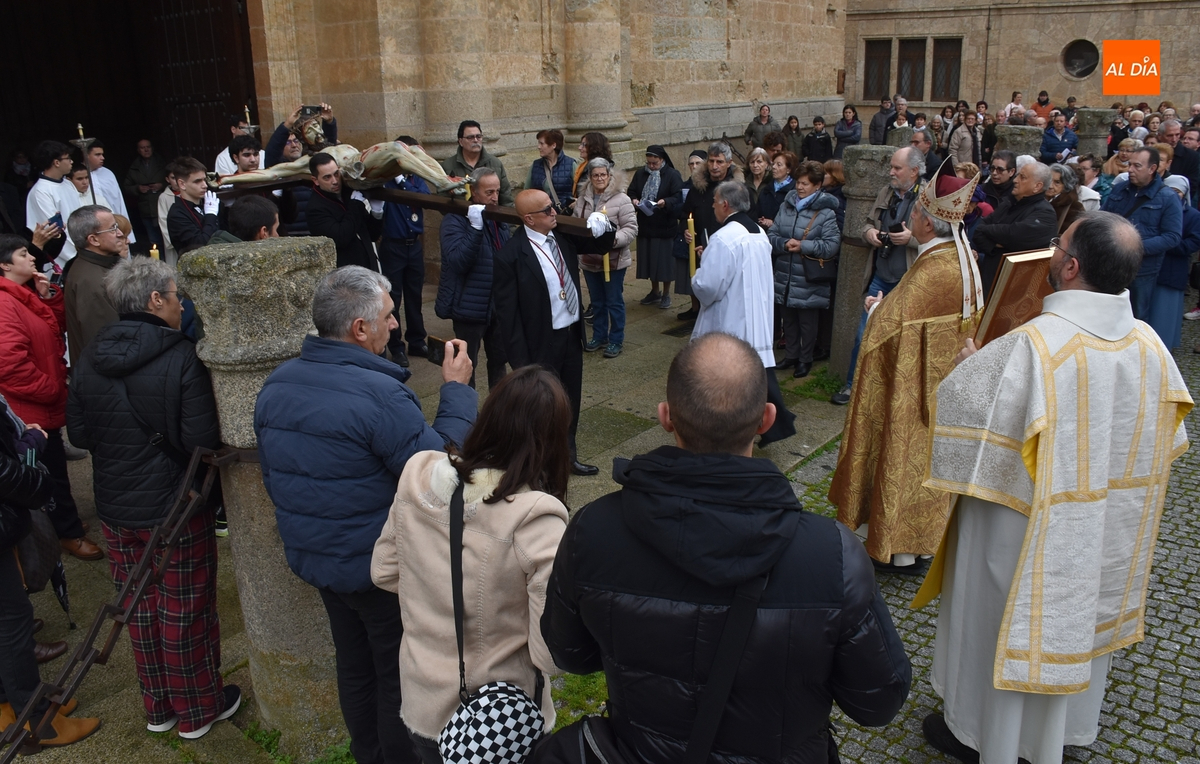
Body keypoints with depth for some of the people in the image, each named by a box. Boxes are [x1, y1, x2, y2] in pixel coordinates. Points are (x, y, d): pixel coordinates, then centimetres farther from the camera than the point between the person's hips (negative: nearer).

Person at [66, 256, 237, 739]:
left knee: (141, 608, 19)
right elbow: (203, 441, -24)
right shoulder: (181, 359, -20)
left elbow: (77, 433, 6)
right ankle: (198, 710, 27)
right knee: (185, 612, 10)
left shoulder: (90, 360, -2)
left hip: (116, 507, 6)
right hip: (176, 508, -5)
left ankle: (158, 707, 35)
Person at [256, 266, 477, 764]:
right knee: (399, 676, 13)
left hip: (312, 558, 8)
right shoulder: (381, 395, -28)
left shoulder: (275, 385, -1)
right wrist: (457, 392, -14)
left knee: (355, 666, 25)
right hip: (382, 568, -8)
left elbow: (274, 477, 9)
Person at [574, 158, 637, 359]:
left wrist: (614, 239, -27)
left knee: (614, 301, 5)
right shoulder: (582, 201, 6)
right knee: (597, 301, 16)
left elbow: (631, 229, -12)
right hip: (589, 260, 5)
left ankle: (616, 340, 16)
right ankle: (599, 336, 30)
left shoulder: (621, 200, -10)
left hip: (613, 260, -5)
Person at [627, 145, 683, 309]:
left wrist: (665, 202, -30)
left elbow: (678, 197, -11)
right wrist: (634, 200, -9)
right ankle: (655, 292, 26)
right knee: (648, 259, 11)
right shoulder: (640, 173, 8)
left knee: (665, 260, 0)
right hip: (645, 225, 5)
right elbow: (631, 192, 13)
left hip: (665, 227, -5)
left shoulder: (672, 175, -6)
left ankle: (666, 294, 14)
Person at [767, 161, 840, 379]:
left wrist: (802, 246, -20)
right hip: (785, 277, 5)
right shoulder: (786, 205, 5)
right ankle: (790, 355, 34)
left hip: (809, 281, -5)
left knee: (807, 322, 9)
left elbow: (832, 245, -17)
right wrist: (784, 244, -17)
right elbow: (771, 234, 4)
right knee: (789, 320, 18)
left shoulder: (825, 212, -11)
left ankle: (805, 359, 25)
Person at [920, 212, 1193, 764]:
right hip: (1107, 529, 6)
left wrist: (971, 362, 1)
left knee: (1000, 620, 14)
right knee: (1077, 612, 25)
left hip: (1027, 524, -6)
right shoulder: (1150, 345, -9)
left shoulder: (1032, 345, -30)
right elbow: (1162, 436, 4)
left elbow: (957, 400, -19)